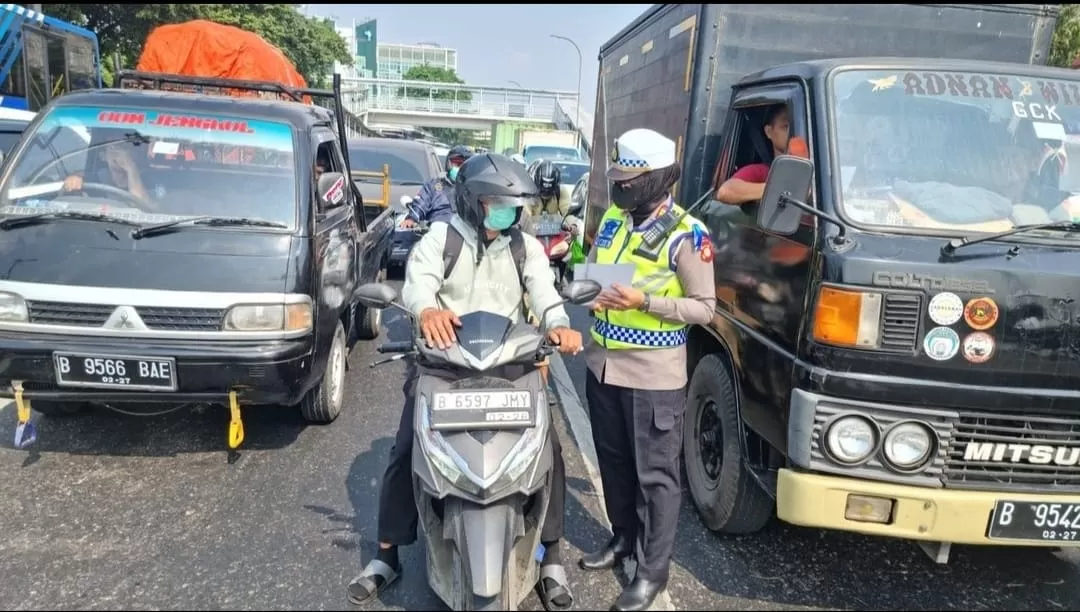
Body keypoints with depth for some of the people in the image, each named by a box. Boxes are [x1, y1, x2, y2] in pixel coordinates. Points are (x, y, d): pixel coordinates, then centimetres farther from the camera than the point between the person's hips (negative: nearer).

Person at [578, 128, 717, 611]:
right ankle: (623, 537, 40)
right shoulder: (612, 219, 7)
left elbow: (704, 308, -12)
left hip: (653, 374, -7)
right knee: (613, 462, 20)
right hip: (603, 364, 7)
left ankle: (653, 570, 17)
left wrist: (645, 302, -23)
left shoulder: (685, 235, -13)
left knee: (655, 475, 4)